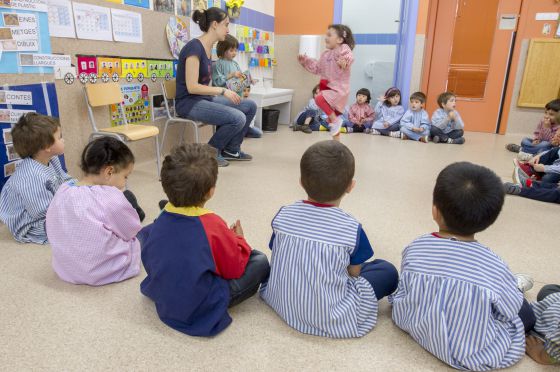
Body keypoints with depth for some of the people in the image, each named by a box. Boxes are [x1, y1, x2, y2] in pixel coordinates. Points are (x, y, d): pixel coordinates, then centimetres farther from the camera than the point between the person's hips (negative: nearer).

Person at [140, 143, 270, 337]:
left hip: (163, 299, 5)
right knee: (260, 261, -1)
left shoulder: (159, 222, -7)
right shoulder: (212, 225, -25)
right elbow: (235, 269, -13)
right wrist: (239, 240, 5)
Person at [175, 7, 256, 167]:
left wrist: (225, 92, -2)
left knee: (250, 106, 2)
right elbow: (192, 87, -22)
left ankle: (231, 150, 14)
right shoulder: (194, 47, -17)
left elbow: (203, 83, 10)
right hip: (188, 102, -9)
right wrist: (223, 91, -18)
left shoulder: (207, 47, 11)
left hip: (204, 98, 9)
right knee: (238, 118, -25)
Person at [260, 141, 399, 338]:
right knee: (388, 271, 5)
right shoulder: (351, 228, -15)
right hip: (330, 319, -4)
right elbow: (354, 273, -2)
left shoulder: (283, 215, -7)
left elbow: (277, 259, 4)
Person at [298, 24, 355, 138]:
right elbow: (317, 67, 25)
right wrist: (306, 61, 19)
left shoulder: (343, 49, -9)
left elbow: (349, 57, -30)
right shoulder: (326, 54, 15)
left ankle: (336, 120, -17)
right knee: (332, 119, 11)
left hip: (339, 89, -9)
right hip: (328, 87, 9)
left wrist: (345, 62, -51)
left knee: (319, 98, -32)